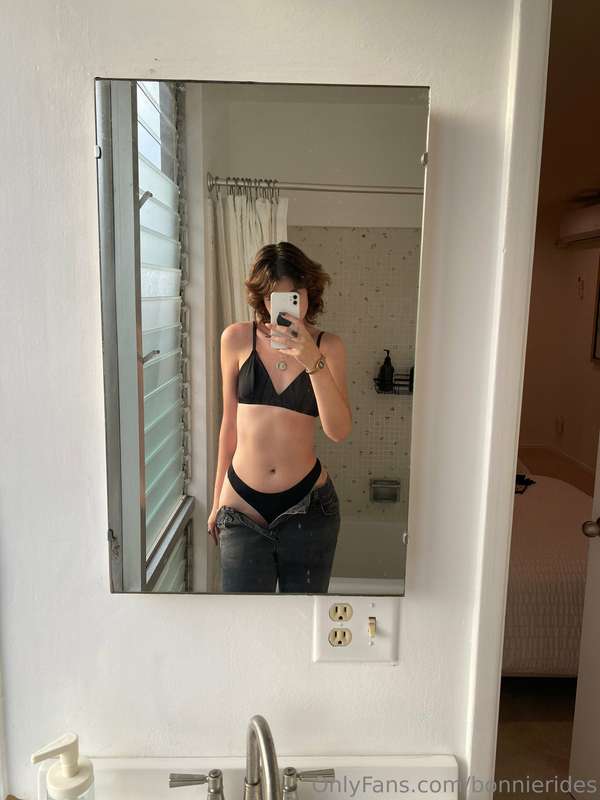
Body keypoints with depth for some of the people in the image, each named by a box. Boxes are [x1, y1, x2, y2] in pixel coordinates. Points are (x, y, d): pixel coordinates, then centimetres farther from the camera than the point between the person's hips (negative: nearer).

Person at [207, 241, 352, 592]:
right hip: (242, 507, 0)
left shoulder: (328, 346, -3)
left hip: (308, 505, 0)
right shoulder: (237, 339, -2)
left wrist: (313, 361, -24)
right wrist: (217, 500, 11)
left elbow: (339, 431, -13)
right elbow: (230, 422, 6)